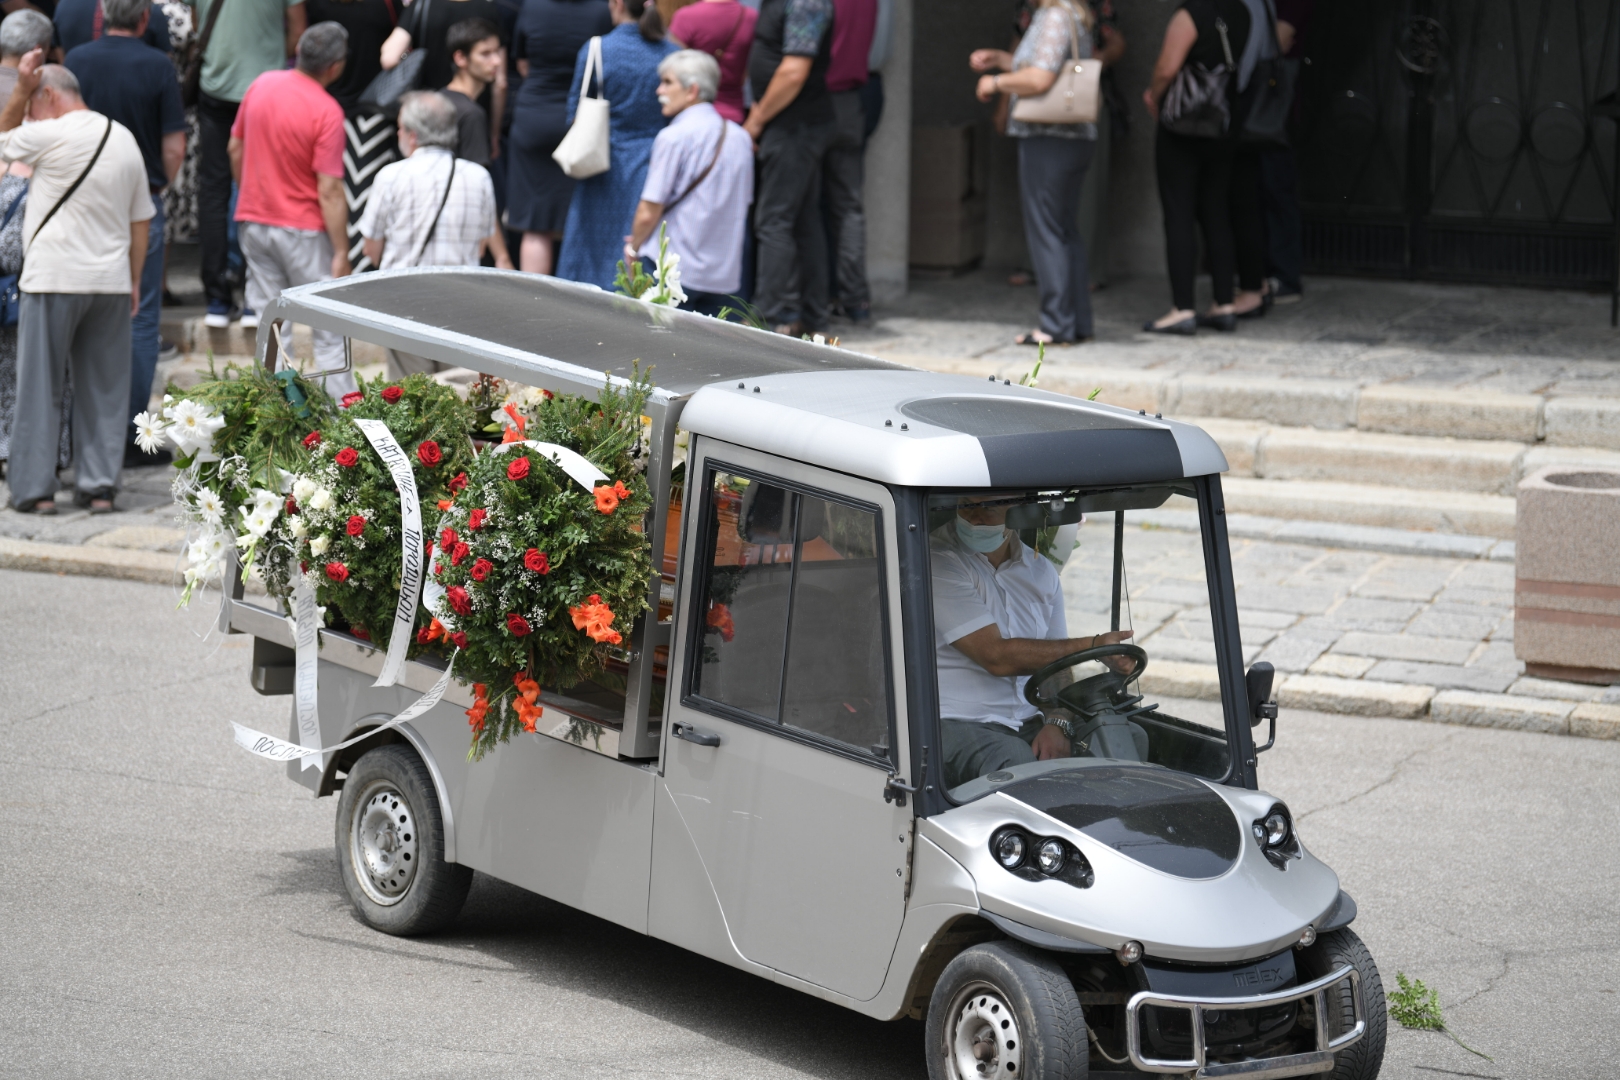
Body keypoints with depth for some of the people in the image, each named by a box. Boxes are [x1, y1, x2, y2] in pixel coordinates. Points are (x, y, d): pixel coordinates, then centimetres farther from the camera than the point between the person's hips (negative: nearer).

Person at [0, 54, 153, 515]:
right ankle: (99, 486, 9)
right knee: (104, 388, 9)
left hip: (54, 279, -5)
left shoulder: (52, 136, -10)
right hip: (111, 280, 5)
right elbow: (140, 220, 14)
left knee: (39, 387, 3)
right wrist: (134, 281, 19)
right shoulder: (125, 139, 10)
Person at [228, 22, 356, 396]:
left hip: (254, 222, 6)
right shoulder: (326, 112, -19)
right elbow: (328, 191, -19)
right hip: (302, 230, -6)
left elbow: (235, 149, 10)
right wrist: (341, 253, -14)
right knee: (331, 330, 3)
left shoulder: (262, 85, -1)